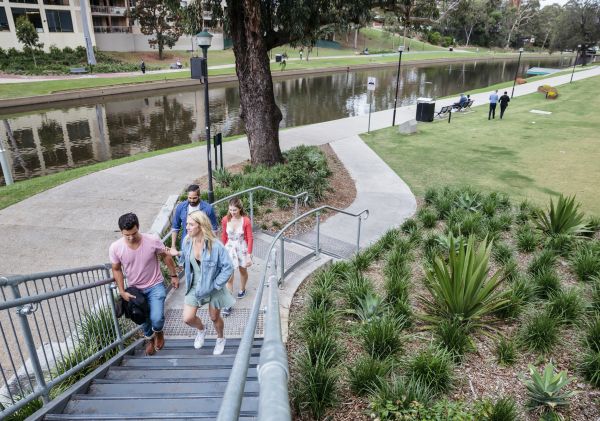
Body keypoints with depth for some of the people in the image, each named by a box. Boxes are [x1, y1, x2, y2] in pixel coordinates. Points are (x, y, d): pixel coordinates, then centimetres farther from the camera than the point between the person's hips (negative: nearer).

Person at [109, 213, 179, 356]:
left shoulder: (153, 240, -25)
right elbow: (116, 269, -3)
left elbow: (166, 256, -6)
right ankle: (149, 338, 50)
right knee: (143, 319, 16)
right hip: (135, 289, 2)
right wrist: (122, 292, -8)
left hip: (155, 286, -2)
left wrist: (173, 275, 1)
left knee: (156, 319, -13)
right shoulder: (115, 248, -21)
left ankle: (158, 331, 25)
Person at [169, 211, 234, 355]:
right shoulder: (187, 242, -10)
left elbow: (228, 268, -21)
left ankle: (220, 339, 46)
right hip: (194, 287, 4)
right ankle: (201, 330, 37)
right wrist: (178, 253, -5)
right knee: (188, 318, 1)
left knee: (214, 318, 15)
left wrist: (216, 284, -19)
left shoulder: (215, 245, -27)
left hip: (212, 288, -4)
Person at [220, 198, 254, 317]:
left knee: (243, 271, 22)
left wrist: (249, 255, -12)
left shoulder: (246, 221, -19)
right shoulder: (225, 220, -12)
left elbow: (250, 239, -12)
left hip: (242, 248, -1)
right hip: (230, 249, 1)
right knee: (229, 277, -2)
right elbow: (224, 237, 1)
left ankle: (242, 289, 51)